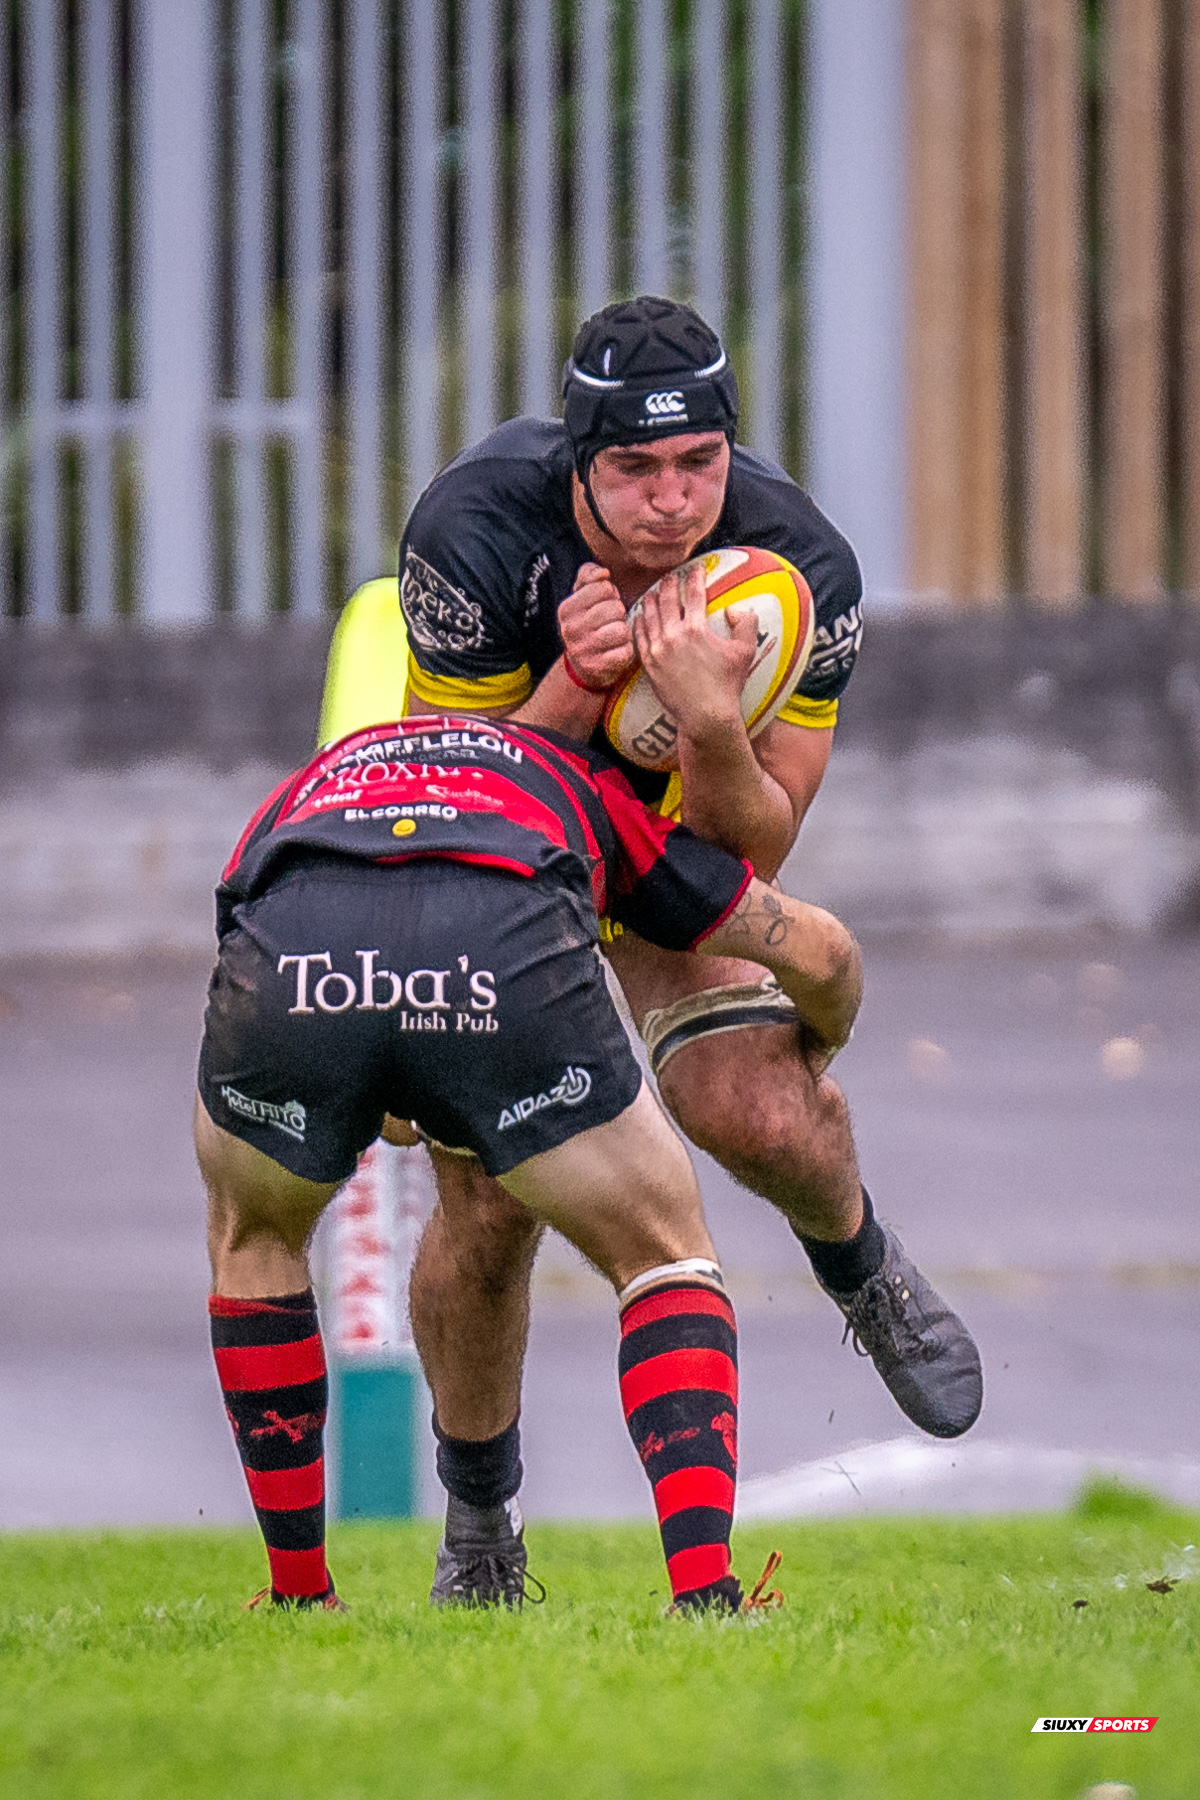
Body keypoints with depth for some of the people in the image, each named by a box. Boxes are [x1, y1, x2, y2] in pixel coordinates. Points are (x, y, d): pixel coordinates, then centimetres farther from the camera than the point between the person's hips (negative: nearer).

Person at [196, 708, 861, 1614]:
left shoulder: (305, 788, 46)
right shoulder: (587, 788, 42)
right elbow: (819, 952, 43)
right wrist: (820, 1049, 65)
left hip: (289, 960, 1)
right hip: (505, 954, -1)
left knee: (254, 1234, 34)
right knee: (667, 1260, 22)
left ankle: (299, 1598, 32)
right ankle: (704, 1594, 4)